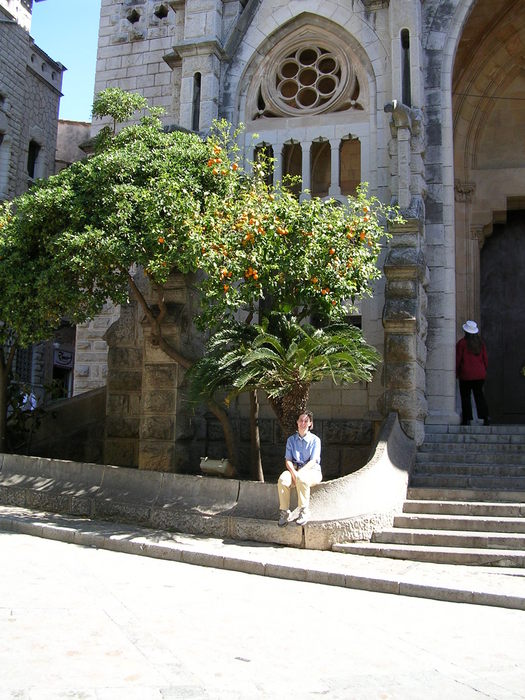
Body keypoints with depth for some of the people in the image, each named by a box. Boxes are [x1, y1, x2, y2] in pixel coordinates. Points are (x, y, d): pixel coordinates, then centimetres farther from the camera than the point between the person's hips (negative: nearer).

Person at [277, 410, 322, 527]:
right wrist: (293, 472, -18)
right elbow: (288, 460, 4)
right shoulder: (291, 439, 12)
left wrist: (299, 473, -22)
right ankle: (284, 513, -24)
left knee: (302, 479, -39)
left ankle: (304, 512, -27)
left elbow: (313, 461, -8)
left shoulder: (315, 440, 1)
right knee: (282, 480, -31)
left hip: (312, 470, -3)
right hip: (294, 469, 3)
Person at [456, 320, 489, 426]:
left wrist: (457, 373, 5)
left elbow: (458, 360, -6)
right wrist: (484, 370, 20)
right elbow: (485, 359, 8)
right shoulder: (481, 343, 5)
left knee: (465, 397, 1)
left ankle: (466, 419, 0)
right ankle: (485, 418, 7)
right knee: (479, 395, 12)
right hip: (480, 375, 4)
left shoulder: (462, 343, -8)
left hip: (466, 375, -4)